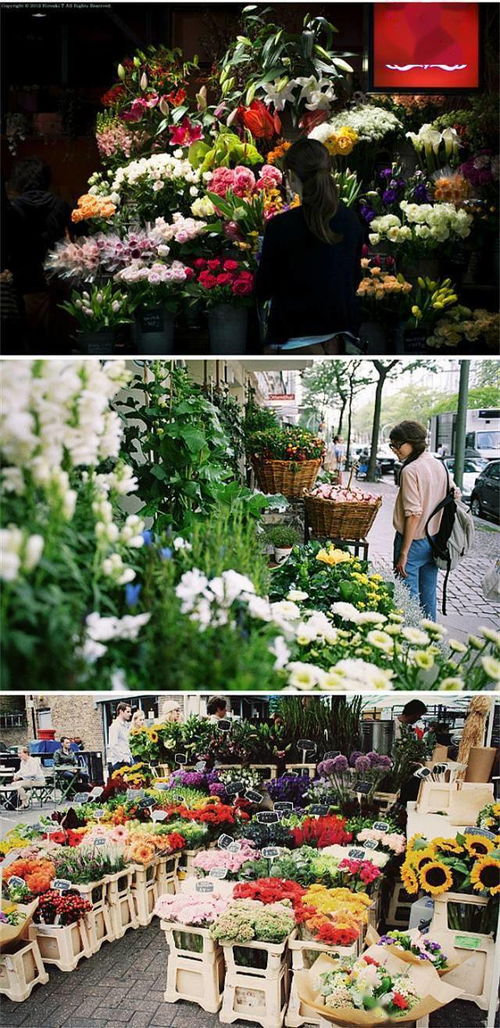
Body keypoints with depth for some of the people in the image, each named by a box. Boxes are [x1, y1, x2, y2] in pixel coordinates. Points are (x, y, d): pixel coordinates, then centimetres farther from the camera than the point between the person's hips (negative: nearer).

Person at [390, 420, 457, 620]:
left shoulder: (410, 470, -18)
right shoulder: (440, 465, 6)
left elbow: (414, 515, -21)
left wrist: (403, 554, -19)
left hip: (413, 541, -8)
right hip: (435, 541, 8)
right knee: (428, 596, 17)